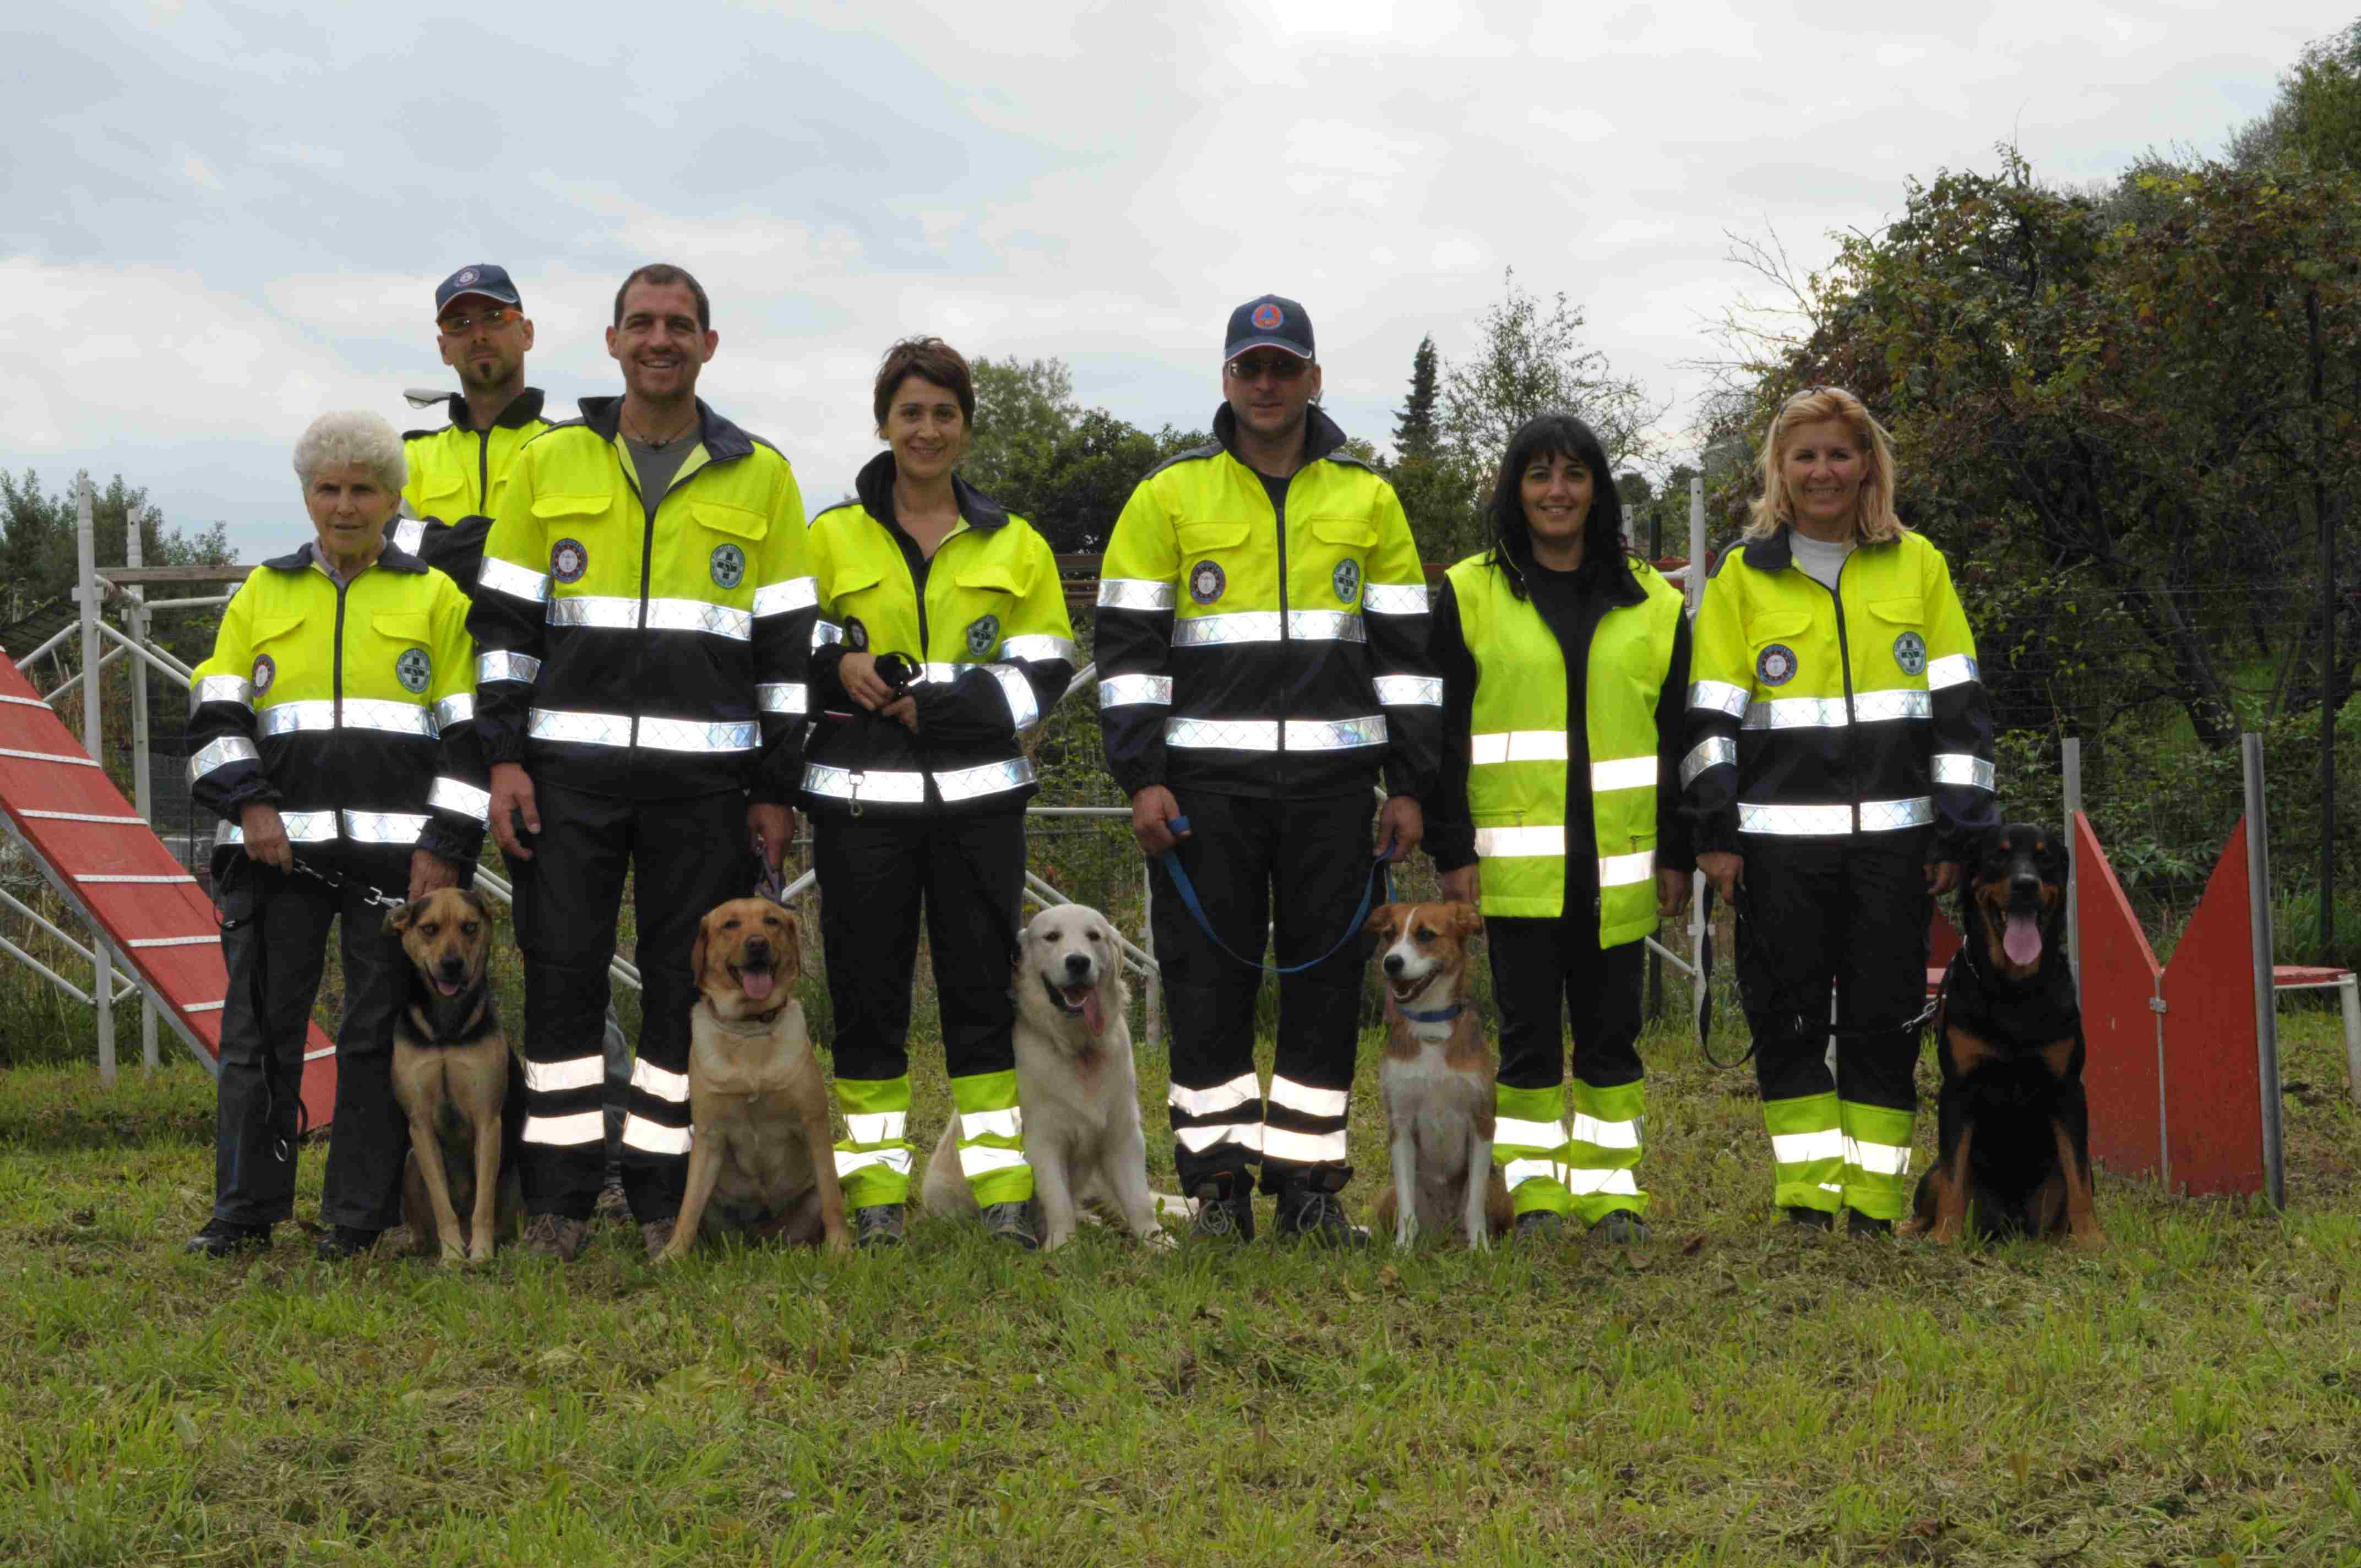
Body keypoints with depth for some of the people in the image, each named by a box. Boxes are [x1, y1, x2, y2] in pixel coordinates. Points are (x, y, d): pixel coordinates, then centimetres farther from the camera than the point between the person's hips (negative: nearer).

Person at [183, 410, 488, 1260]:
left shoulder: (435, 598, 9)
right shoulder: (261, 594, 15)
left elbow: (468, 733, 4)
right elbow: (216, 713, 11)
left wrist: (446, 846, -5)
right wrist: (249, 803, -6)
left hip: (397, 850, -2)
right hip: (278, 843, 2)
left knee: (379, 1033, 0)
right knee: (259, 1027, 2)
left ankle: (360, 1214, 7)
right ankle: (245, 1210, 10)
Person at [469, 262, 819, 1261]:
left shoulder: (760, 477, 6)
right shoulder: (549, 463, 7)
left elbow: (786, 642, 6)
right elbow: (504, 618, 7)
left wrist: (776, 788, 2)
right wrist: (504, 757, -3)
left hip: (704, 775, 0)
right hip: (569, 767, 0)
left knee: (689, 981, 3)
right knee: (562, 971, 1)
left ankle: (665, 1195, 12)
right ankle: (557, 1196, 8)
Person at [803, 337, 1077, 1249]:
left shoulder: (1015, 547, 9)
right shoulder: (830, 539, 7)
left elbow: (1045, 675, 2)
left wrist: (937, 705, -13)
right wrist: (838, 670, -15)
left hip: (978, 797, 1)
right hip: (860, 797, 0)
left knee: (983, 987, 2)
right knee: (866, 991, 2)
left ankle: (1002, 1187, 7)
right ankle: (875, 1190, 10)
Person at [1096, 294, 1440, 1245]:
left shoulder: (1367, 499, 10)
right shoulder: (1170, 497, 4)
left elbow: (1406, 649, 11)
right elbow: (1127, 643, 2)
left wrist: (1411, 784, 5)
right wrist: (1141, 777, -7)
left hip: (1333, 782, 2)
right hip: (1207, 782, -2)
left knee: (1326, 981, 4)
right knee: (1209, 986, 0)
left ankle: (1309, 1183, 12)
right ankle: (1217, 1184, 9)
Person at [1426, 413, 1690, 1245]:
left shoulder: (1652, 604, 11)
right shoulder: (1470, 594, 5)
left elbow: (1678, 738, 13)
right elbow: (1443, 733, 2)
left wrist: (1676, 855, 8)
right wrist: (1453, 851, -4)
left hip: (1618, 863, 2)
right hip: (1516, 857, -2)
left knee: (1611, 1032, 7)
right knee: (1529, 1032, 1)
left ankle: (1611, 1187, 16)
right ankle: (1534, 1187, 9)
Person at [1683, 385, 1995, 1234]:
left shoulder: (1917, 564, 9)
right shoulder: (1742, 575, 7)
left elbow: (1958, 705, 8)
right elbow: (1710, 712, 5)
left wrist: (1957, 830, 3)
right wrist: (1714, 831, -4)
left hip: (1891, 833, 1)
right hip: (1779, 837, 0)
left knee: (1884, 1021, 3)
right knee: (1786, 1019, 1)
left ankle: (1874, 1199, 11)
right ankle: (1806, 1192, 11)